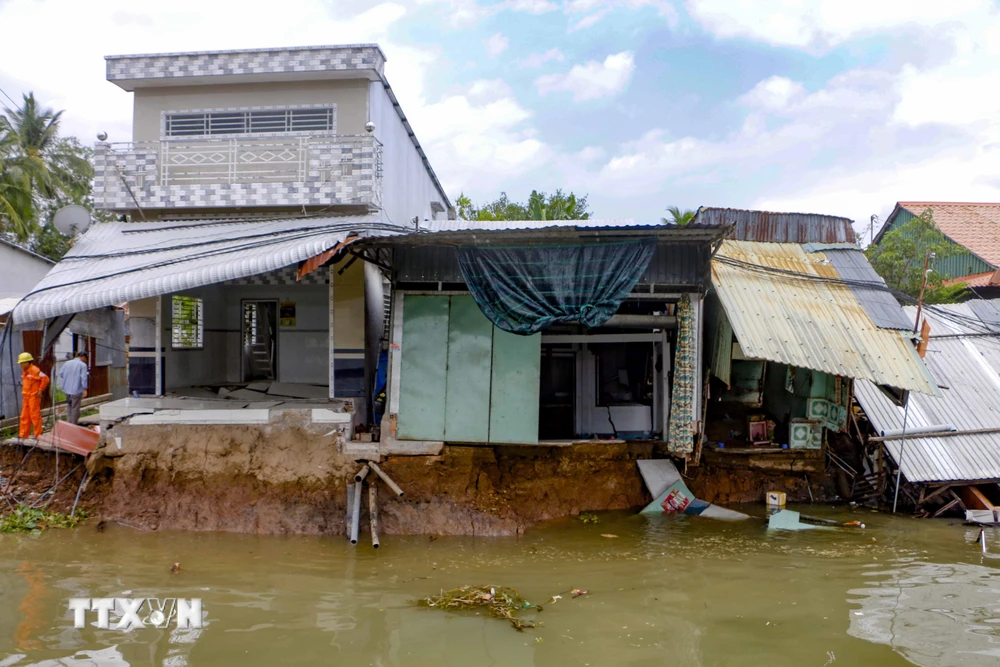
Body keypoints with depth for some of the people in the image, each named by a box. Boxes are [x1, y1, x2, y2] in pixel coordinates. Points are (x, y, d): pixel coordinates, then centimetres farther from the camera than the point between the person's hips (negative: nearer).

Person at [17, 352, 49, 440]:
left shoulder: (35, 370, -17)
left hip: (34, 396, -9)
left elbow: (45, 379, -22)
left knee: (35, 415, -4)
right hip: (26, 396, 9)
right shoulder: (24, 371, 12)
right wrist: (23, 391, 19)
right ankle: (23, 434, 19)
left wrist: (41, 390, -17)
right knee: (24, 416, 12)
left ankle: (38, 435, 4)